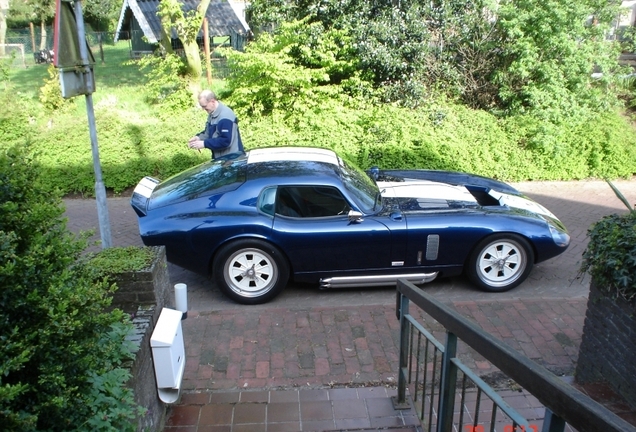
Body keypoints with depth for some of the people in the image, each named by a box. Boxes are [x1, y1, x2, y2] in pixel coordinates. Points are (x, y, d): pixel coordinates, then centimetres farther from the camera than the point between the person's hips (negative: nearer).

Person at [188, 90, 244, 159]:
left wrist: (204, 144, -25)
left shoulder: (225, 117, -23)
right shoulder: (212, 114, 10)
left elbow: (225, 141, -29)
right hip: (219, 157, 10)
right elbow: (209, 132, 23)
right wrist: (199, 137, 1)